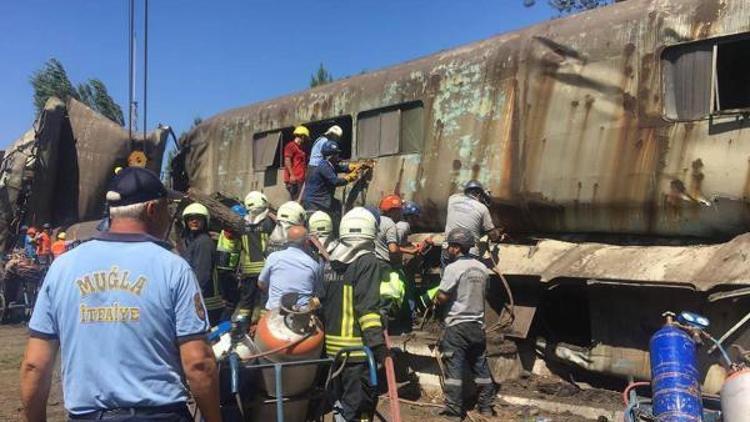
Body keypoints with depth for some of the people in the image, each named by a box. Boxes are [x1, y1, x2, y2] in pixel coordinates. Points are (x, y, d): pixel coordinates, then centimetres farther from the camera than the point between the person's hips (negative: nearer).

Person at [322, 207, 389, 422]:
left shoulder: (330, 263, 10)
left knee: (341, 398, 21)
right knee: (358, 403, -1)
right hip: (357, 346, -7)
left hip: (332, 344, 7)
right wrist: (377, 343, -19)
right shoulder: (368, 261, -12)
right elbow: (367, 307, -19)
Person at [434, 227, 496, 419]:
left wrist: (436, 297, 7)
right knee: (481, 366, 14)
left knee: (454, 367, 0)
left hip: (457, 326, -6)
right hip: (477, 325, 6)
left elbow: (442, 297, -14)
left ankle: (454, 408, 2)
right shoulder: (482, 268, 6)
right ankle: (486, 406, 21)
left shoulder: (453, 268, -14)